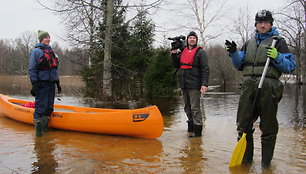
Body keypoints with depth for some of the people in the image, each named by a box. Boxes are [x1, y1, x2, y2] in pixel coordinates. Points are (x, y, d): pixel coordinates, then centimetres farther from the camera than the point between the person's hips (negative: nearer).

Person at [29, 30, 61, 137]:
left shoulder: (51, 52, 19)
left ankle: (45, 128, 19)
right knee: (40, 106, -6)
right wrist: (34, 84, -16)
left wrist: (57, 82, 19)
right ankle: (38, 131, 1)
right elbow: (32, 69, -8)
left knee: (49, 106, 9)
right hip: (41, 83, -7)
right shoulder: (36, 51, -3)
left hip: (51, 83, 7)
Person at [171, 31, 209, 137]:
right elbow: (176, 65, 22)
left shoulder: (200, 52, -1)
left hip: (194, 85, -6)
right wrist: (174, 54, 8)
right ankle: (191, 126, 26)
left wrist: (204, 84, -18)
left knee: (195, 108, -6)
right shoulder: (183, 51, 17)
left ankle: (197, 130, -1)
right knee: (187, 107, 13)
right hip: (184, 84, 7)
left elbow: (205, 69, -8)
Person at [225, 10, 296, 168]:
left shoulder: (278, 42, 9)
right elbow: (239, 65, 20)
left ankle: (266, 161, 16)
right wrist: (233, 53, 3)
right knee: (243, 124, 3)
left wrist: (277, 57, -14)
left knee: (268, 128, 3)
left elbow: (290, 66, 3)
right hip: (248, 86, 4)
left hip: (268, 87, -4)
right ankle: (245, 159, 17)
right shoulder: (249, 43, 22)